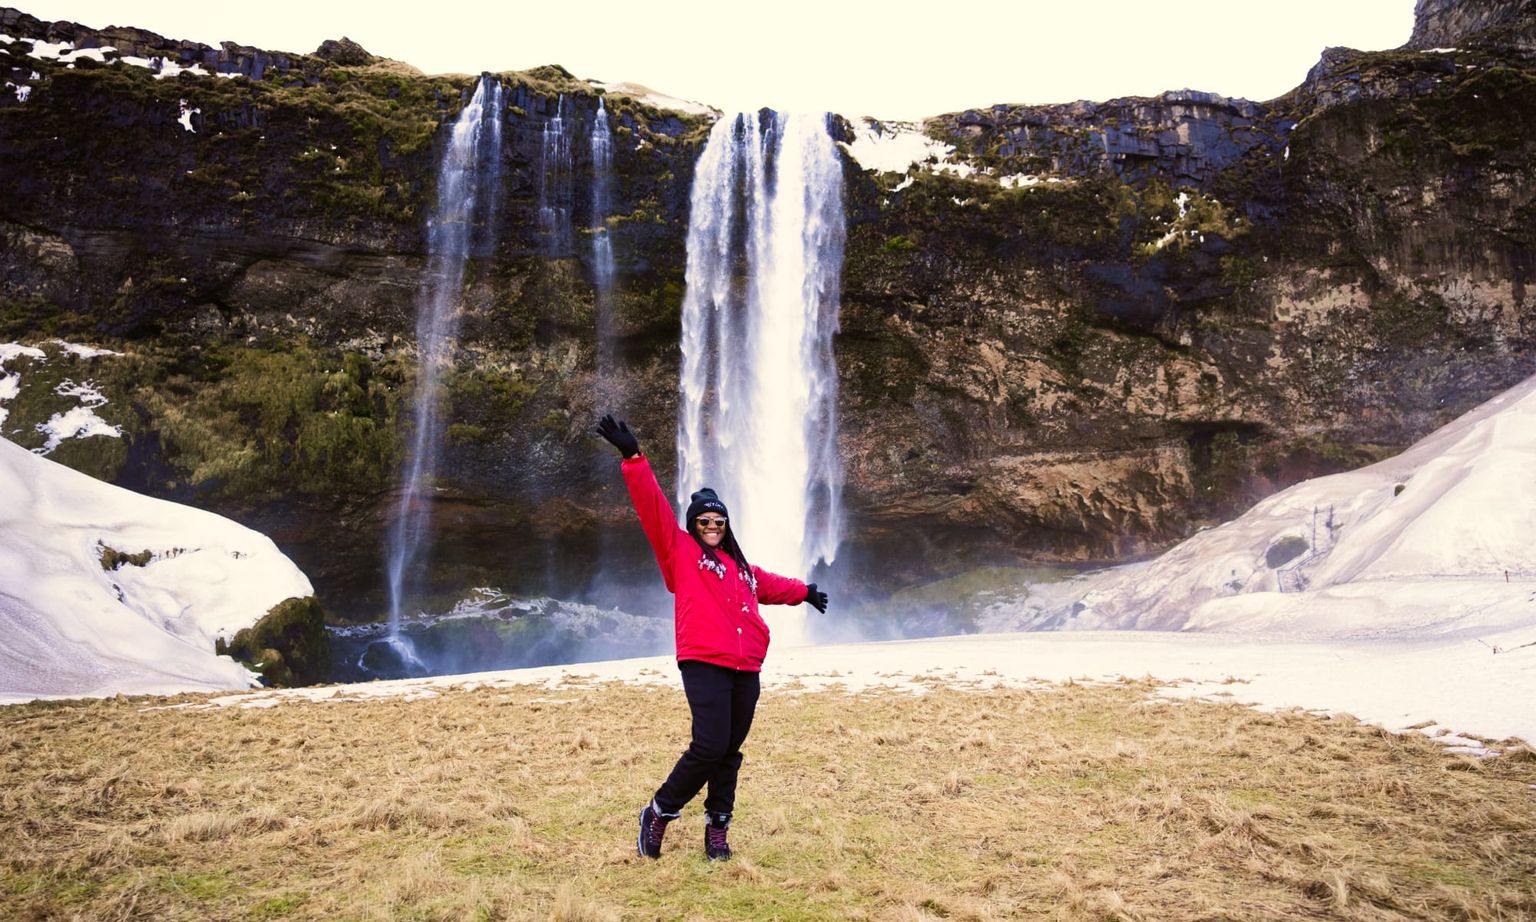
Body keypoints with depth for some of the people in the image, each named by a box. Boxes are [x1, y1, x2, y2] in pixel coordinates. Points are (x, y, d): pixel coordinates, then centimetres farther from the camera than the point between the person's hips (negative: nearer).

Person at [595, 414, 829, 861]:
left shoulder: (738, 566, 22)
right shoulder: (680, 550, 5)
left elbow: (769, 584, 42)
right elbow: (652, 506, -5)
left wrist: (804, 591, 55)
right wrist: (633, 458, -14)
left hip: (745, 669, 6)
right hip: (703, 663, -6)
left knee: (729, 752, 8)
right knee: (710, 746, -14)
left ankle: (717, 829, 20)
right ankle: (659, 813, 7)